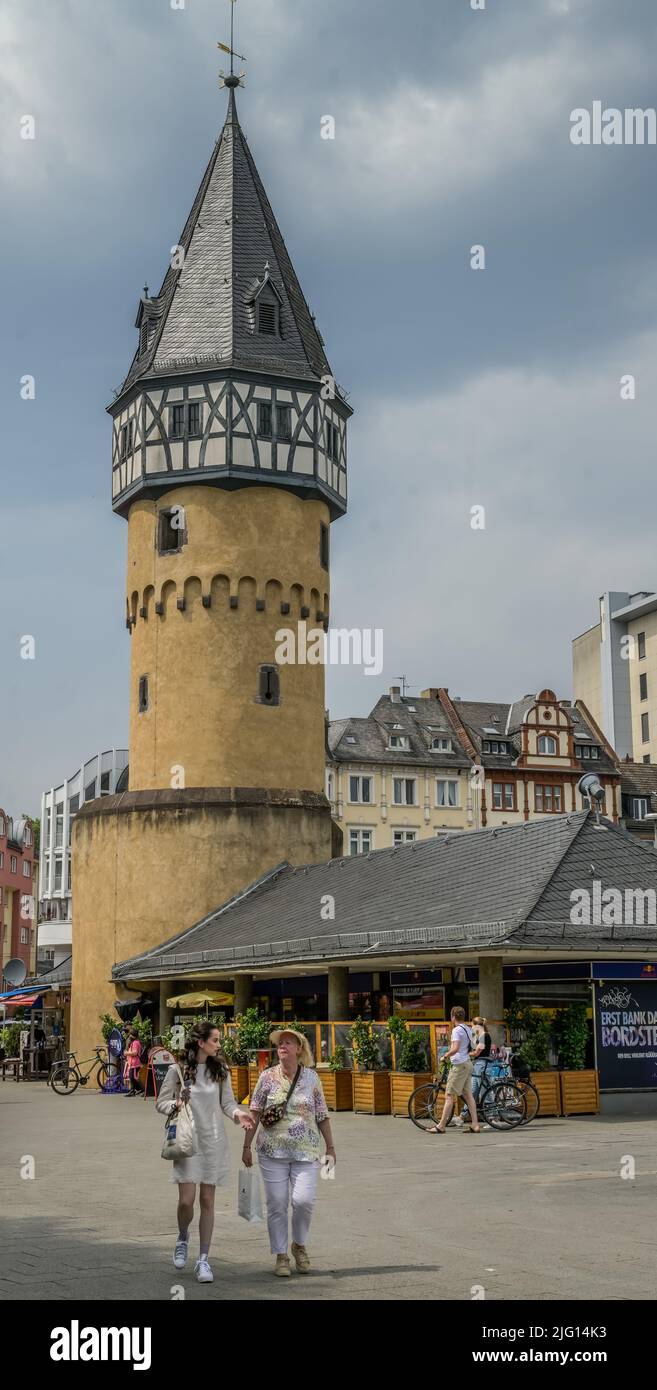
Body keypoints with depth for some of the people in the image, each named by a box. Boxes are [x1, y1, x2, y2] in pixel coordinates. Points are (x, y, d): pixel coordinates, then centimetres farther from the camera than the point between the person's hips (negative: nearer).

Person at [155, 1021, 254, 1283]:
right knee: (186, 1200, -9)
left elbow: (227, 1102, 5)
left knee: (207, 1201, 4)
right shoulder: (177, 1070, -4)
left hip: (214, 1142, 2)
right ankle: (183, 1238, 24)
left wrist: (238, 1114, -16)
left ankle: (203, 1260, 11)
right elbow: (161, 1102, 1)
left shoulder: (220, 1070, 4)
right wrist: (175, 1105, -20)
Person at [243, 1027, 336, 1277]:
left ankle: (299, 1245, 15)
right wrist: (247, 1146, 2)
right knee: (277, 1205, 1)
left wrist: (330, 1147, 10)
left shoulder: (311, 1078, 4)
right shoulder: (268, 1077, 2)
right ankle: (281, 1256, 16)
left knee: (304, 1200, -12)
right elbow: (254, 1113, 5)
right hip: (273, 1151, 0)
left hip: (306, 1152, 0)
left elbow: (322, 1116, 10)